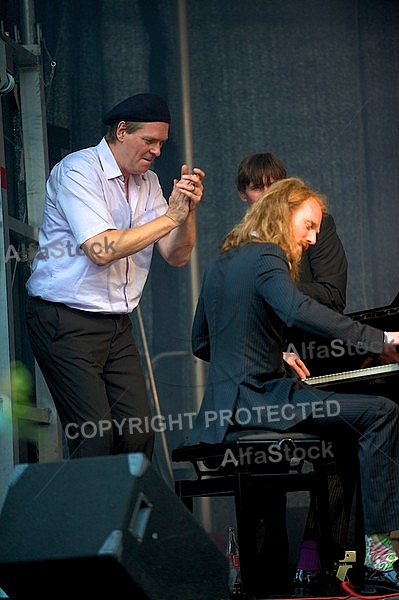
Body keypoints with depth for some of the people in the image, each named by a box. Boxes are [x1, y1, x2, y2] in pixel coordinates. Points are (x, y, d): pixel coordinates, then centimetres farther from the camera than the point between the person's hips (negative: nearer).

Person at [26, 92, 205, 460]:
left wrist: (187, 210, -10)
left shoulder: (147, 182, 12)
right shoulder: (78, 171, -12)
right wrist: (169, 218, -19)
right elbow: (101, 250, -24)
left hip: (117, 325, 7)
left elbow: (177, 256, 9)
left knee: (139, 432, -3)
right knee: (96, 437, -14)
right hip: (67, 323, -7)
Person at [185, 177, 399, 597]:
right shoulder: (266, 256, -8)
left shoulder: (221, 262, 20)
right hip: (256, 399, -10)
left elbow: (201, 345, 28)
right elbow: (298, 311, -29)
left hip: (225, 402, 10)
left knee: (351, 430, 21)